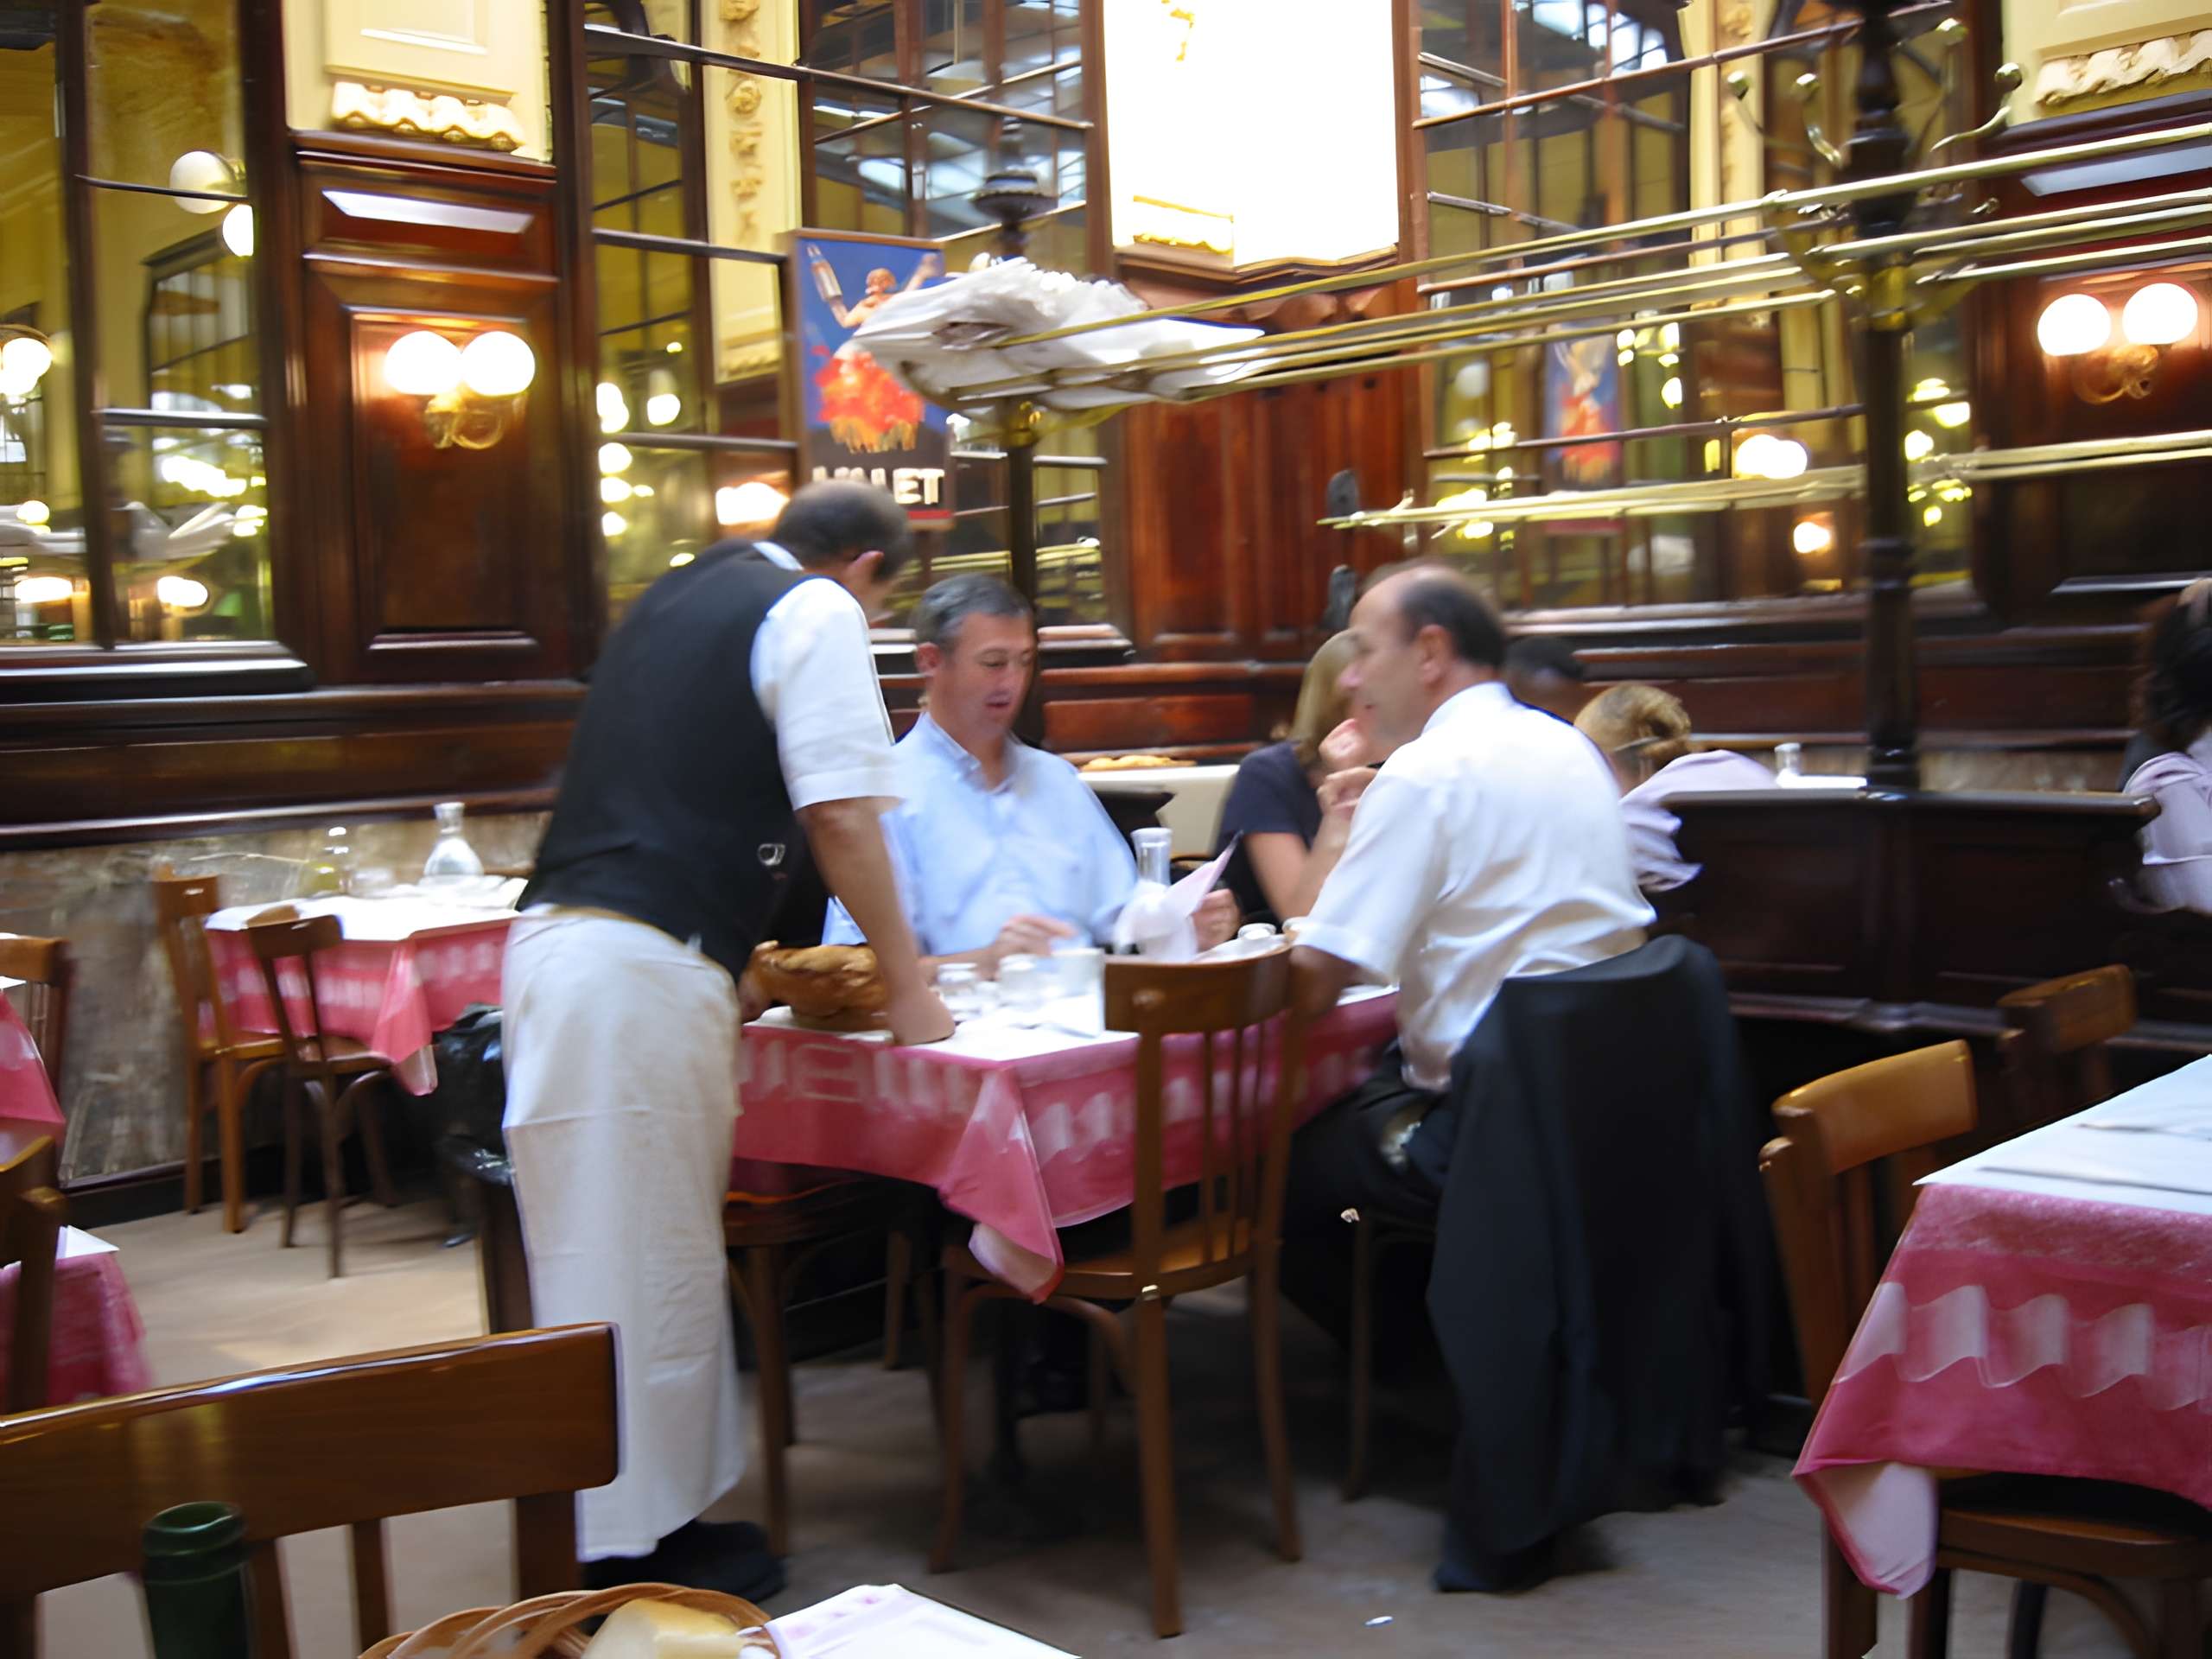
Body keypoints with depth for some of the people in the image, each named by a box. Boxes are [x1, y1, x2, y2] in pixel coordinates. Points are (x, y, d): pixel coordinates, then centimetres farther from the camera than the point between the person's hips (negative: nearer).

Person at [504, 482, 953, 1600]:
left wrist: (741, 955, 38)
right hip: (641, 970, -8)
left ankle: (668, 1514, 25)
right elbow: (842, 817, -7)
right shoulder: (818, 610, 0)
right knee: (646, 1264, 0)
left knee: (632, 1248, 14)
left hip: (556, 941, 8)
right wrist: (905, 983, 3)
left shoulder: (678, 598, 24)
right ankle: (641, 1554, 11)